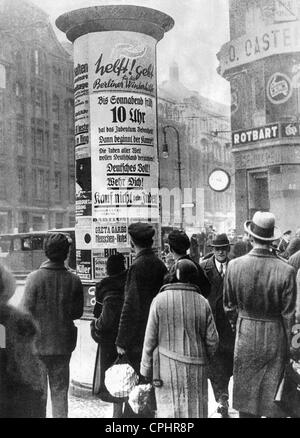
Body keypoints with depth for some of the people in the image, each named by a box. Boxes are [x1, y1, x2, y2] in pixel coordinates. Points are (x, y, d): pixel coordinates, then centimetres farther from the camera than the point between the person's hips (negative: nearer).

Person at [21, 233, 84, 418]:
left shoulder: (34, 277, -14)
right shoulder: (74, 280, -8)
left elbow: (26, 311, -13)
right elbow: (78, 312, -1)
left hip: (38, 342, -2)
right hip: (63, 344, 2)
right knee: (60, 391, 15)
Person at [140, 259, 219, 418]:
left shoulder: (160, 299, -10)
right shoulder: (202, 302, -3)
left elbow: (150, 338, -6)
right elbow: (212, 340, -1)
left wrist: (146, 369, 3)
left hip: (167, 366, -2)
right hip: (196, 369, 2)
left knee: (168, 409, 7)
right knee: (195, 409, 14)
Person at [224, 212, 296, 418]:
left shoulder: (234, 265, -12)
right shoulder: (286, 271, -19)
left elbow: (229, 305, 0)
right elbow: (288, 315, -11)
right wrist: (288, 347, 1)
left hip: (245, 335, 2)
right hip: (274, 338, -2)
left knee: (246, 394, 17)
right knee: (274, 398, 14)